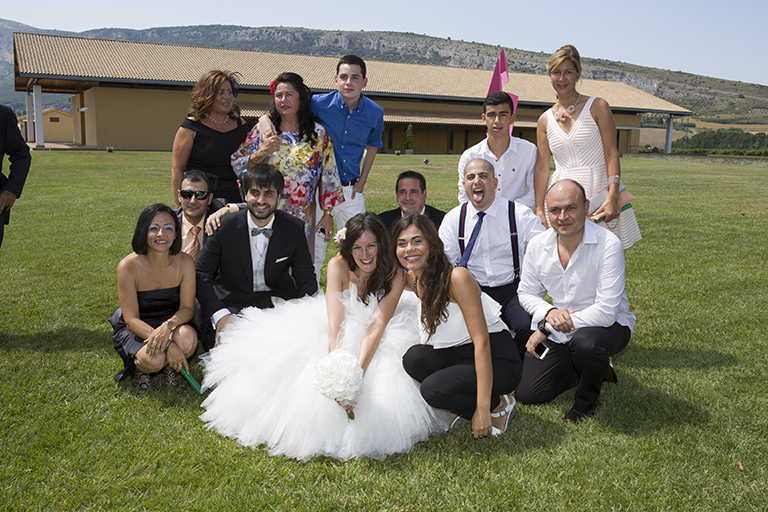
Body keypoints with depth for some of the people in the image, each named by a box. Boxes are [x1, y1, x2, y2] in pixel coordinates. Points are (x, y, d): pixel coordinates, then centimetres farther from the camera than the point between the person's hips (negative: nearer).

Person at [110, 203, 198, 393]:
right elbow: (131, 319, -19)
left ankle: (170, 368, 2)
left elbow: (187, 308, -9)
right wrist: (168, 344, -33)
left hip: (171, 325, 2)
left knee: (187, 339, -32)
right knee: (154, 359, -32)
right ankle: (140, 367, 6)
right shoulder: (128, 266, -21)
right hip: (135, 329, -2)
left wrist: (168, 325, -34)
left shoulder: (185, 262, -14)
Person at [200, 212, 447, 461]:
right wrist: (337, 373, -48)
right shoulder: (338, 266, -21)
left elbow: (377, 326, -32)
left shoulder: (394, 275, -21)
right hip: (340, 331, 1)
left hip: (377, 341, 0)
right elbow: (334, 322, -32)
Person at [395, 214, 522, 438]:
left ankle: (499, 405, 0)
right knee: (414, 358, -21)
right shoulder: (412, 280, -1)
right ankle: (463, 407, 3)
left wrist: (483, 408, -28)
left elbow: (481, 342, -25)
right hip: (458, 355, 7)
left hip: (496, 358, -7)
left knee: (433, 390, -27)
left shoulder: (457, 277, -22)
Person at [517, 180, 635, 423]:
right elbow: (526, 293, 5)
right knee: (527, 394, -3)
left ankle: (587, 396, -3)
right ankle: (594, 368, 20)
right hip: (558, 330, 5)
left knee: (585, 342, -40)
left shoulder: (607, 244, -24)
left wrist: (548, 329, -25)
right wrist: (549, 312, -19)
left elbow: (606, 311, -27)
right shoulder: (537, 246, -7)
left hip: (608, 324, -4)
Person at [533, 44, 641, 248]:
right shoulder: (545, 120, 9)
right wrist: (539, 209, 1)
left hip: (599, 196, -2)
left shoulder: (597, 107, 1)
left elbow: (612, 154, -5)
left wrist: (613, 197, -14)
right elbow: (542, 166, 7)